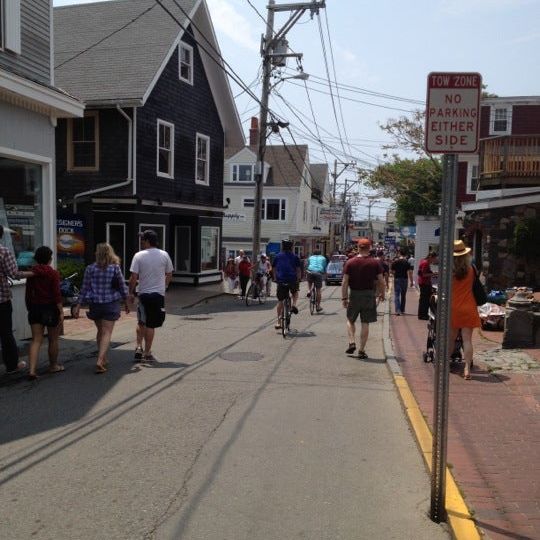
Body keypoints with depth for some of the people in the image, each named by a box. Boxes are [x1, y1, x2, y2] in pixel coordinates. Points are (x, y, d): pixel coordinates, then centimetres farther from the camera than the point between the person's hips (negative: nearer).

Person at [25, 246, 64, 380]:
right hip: (50, 308, -4)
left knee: (36, 340, 3)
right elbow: (56, 294, -14)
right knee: (53, 340, 12)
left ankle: (32, 370, -9)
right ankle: (53, 366, 26)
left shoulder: (31, 273, 3)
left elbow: (27, 294, 7)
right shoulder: (53, 273, -10)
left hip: (35, 308, 4)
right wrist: (61, 312, -10)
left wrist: (29, 309, 17)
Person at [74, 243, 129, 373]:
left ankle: (103, 359, 29)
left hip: (95, 304, 3)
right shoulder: (115, 268, -6)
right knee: (107, 333, -2)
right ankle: (100, 360, -16)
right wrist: (126, 304, 13)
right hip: (111, 304, -2)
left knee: (100, 331, 19)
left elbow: (84, 289, -2)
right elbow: (123, 288, 0)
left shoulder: (90, 269, -3)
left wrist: (78, 306, 3)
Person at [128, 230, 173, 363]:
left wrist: (130, 293, 5)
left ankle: (139, 347, 10)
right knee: (150, 325, 4)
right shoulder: (164, 255, 0)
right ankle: (147, 354, 9)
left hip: (143, 294, 0)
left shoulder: (139, 256, -5)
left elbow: (133, 277, -6)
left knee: (141, 322, 19)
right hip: (158, 294, 0)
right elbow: (169, 275, 7)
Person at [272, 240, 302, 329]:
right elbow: (298, 269, 2)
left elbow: (274, 269, 13)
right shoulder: (295, 257, 7)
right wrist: (298, 279, 12)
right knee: (295, 292, 31)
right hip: (292, 280, -1)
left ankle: (279, 322, 5)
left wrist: (275, 278, 23)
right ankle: (294, 305, 3)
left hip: (281, 281, 1)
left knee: (280, 301, 7)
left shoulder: (278, 256, 10)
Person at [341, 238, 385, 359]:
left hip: (354, 295, 0)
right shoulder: (375, 263, -2)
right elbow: (381, 281, -3)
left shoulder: (350, 262, -2)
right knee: (365, 323, 5)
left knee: (350, 320, 18)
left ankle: (352, 343, 5)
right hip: (369, 295, 0)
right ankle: (361, 350, 7)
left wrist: (344, 298, -1)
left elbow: (345, 282, -6)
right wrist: (382, 294, 11)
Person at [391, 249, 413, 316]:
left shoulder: (395, 262, -2)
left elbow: (392, 272, 0)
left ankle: (397, 310, -16)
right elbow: (409, 272, -9)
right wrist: (411, 281, -6)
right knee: (403, 295, 14)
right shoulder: (407, 262, -3)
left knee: (397, 295, -2)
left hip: (397, 279, -1)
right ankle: (402, 310, 22)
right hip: (404, 279, 1)